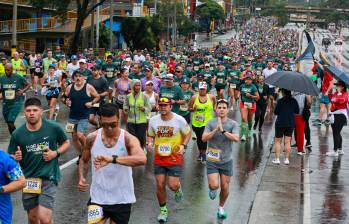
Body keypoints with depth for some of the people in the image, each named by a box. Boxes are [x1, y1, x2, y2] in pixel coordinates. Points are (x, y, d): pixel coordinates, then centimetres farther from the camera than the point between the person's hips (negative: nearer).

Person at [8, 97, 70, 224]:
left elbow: (66, 143, 9)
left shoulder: (54, 128, -8)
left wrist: (56, 153, -9)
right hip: (28, 179, 3)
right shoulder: (17, 134, -4)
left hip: (49, 177, -3)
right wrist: (16, 158, -18)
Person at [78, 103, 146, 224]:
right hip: (98, 198, 1)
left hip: (122, 200, -1)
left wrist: (112, 159, -45)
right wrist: (81, 178, -6)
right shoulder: (92, 138, -5)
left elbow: (142, 159, -34)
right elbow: (84, 160, 14)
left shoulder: (128, 139, -14)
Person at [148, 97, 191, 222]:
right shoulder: (153, 120, -3)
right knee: (160, 185, 2)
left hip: (175, 157, -2)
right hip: (159, 157, 3)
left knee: (172, 185, -7)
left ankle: (178, 189, 33)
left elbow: (188, 133, 2)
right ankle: (163, 210, 23)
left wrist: (183, 145, -13)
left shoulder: (179, 120, -11)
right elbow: (150, 136, 11)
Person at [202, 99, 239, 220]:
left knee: (225, 187, 7)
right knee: (214, 185, -13)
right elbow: (204, 138, -14)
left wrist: (223, 131, -26)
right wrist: (216, 129, -25)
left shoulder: (232, 124, -5)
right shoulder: (211, 123, -4)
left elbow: (236, 138, -20)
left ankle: (221, 208, 31)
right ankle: (212, 190, 25)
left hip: (226, 160, 1)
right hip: (212, 161, -1)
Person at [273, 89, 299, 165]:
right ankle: (286, 159, 10)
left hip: (280, 123, -3)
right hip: (290, 123, 3)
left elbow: (276, 112, -10)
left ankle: (277, 159, 4)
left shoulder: (280, 101, -14)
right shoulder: (294, 101, -2)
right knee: (287, 142, 10)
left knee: (278, 141, 8)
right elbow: (297, 111, 6)